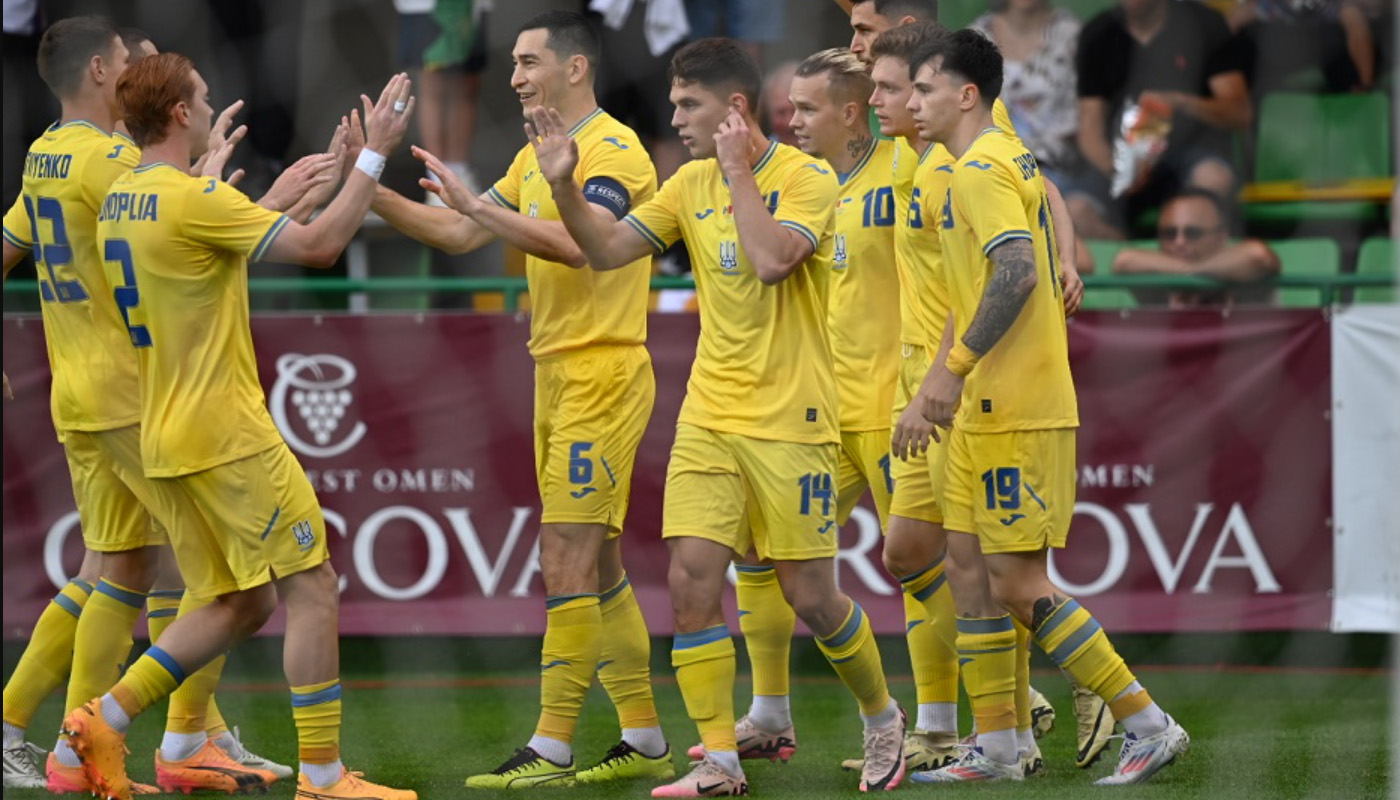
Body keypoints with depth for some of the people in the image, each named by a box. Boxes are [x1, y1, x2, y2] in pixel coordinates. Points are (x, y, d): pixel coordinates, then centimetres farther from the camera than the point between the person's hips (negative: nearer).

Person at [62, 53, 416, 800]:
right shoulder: (192, 201, -17)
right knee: (312, 586, -3)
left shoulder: (119, 200, 10)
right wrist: (374, 152, -14)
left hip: (165, 439, 9)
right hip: (227, 435, -9)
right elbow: (318, 243, -20)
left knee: (236, 604, 14)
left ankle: (105, 717, 5)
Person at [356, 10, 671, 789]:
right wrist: (374, 194, 6)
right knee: (598, 563, 11)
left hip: (603, 377, -9)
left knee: (568, 563, -11)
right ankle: (645, 739, 17)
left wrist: (479, 205, -30)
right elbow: (460, 234, 17)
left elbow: (578, 242, -28)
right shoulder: (538, 155, 16)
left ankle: (551, 749, -10)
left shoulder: (613, 150, -13)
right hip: (557, 375, 9)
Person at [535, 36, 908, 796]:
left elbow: (771, 260, -26)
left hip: (789, 420, -5)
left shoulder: (806, 178, -10)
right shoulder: (692, 185, 7)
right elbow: (606, 249, 4)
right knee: (691, 578, -8)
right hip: (709, 416, 5)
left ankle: (882, 718, 26)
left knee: (810, 596, 0)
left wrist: (737, 169, -18)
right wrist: (563, 186, -11)